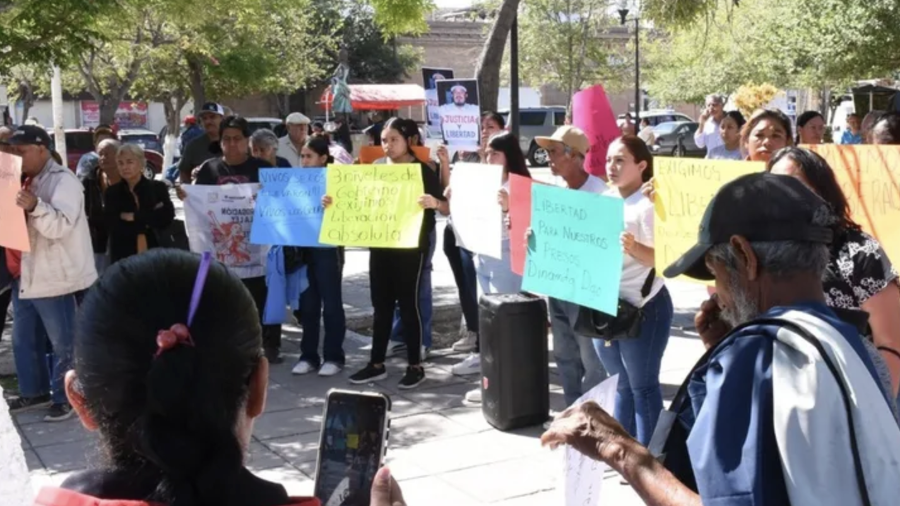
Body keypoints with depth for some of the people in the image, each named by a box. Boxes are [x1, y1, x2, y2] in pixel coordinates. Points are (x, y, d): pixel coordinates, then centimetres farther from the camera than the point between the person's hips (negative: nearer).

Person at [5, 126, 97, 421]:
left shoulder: (63, 180, -12)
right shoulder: (25, 180, 14)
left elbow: (60, 225, -23)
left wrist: (35, 206, -41)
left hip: (53, 278, -9)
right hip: (24, 275, 9)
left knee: (62, 342, 1)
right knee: (23, 340, 17)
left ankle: (64, 397, 12)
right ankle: (33, 392, 30)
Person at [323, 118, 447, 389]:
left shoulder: (422, 170, -6)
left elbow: (446, 207, -10)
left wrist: (434, 203, -33)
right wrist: (334, 202, -3)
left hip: (410, 246, -5)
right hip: (380, 245, 5)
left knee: (408, 303, -1)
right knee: (381, 304, 9)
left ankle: (415, 366, 7)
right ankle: (376, 364, 17)